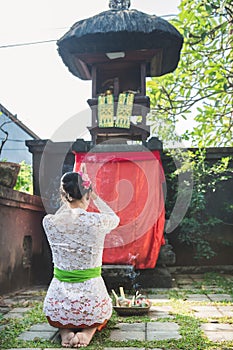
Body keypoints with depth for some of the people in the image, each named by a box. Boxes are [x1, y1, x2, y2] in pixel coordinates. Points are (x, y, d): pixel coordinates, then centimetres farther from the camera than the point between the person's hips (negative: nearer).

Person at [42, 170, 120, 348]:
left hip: (58, 304, 2)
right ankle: (89, 330, 3)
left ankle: (64, 331, 7)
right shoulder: (97, 221, -14)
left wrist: (69, 199, 20)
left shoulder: (49, 222, -9)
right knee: (103, 311, 34)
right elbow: (115, 218, 12)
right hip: (91, 298, -2)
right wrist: (96, 197, 18)